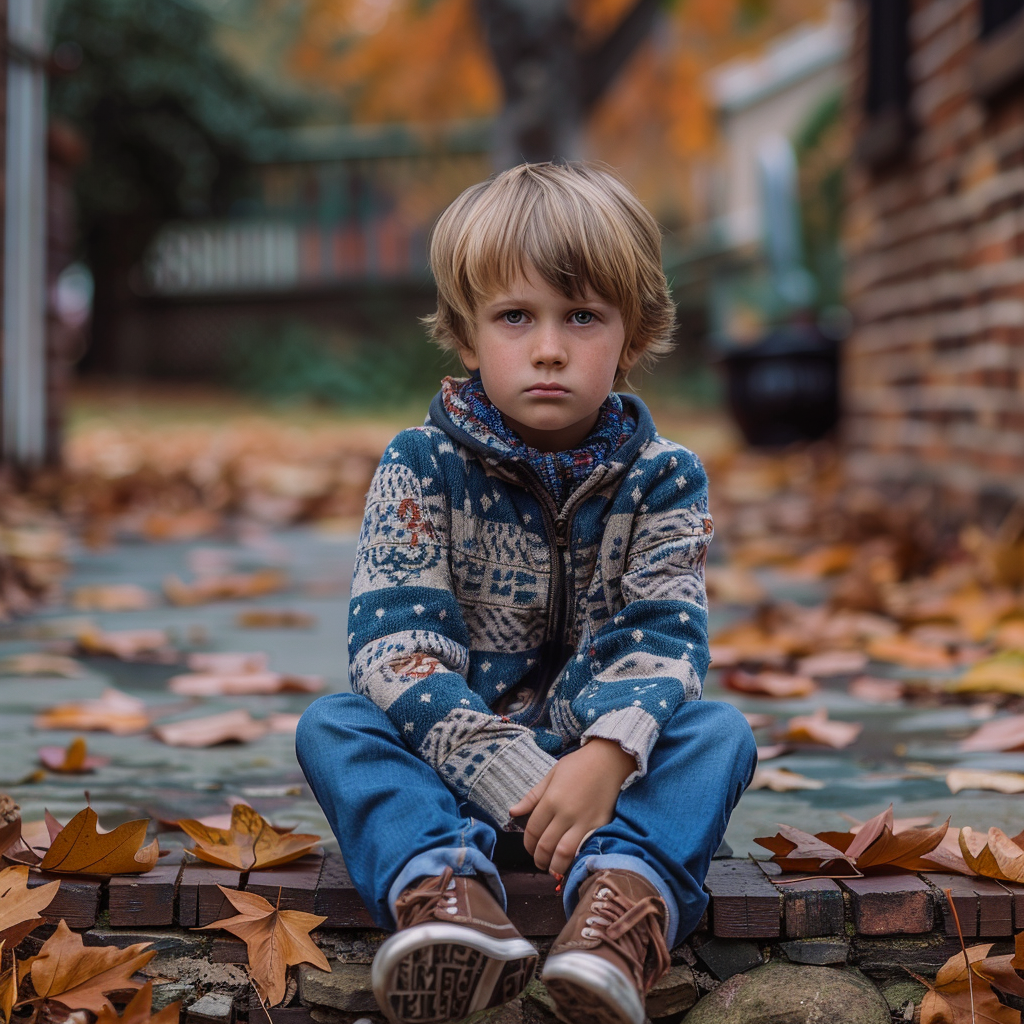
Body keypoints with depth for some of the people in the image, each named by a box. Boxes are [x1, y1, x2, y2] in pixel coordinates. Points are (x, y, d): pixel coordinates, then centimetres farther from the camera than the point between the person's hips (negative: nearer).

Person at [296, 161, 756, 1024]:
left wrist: (605, 757, -34)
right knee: (332, 726, -24)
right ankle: (442, 882, -50)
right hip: (449, 744, 0)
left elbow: (660, 639, -13)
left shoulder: (663, 479, -4)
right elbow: (393, 637, -15)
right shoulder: (422, 467, -7)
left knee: (718, 732, -25)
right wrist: (495, 762, -29)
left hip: (603, 748, 0)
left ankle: (626, 895, -52)